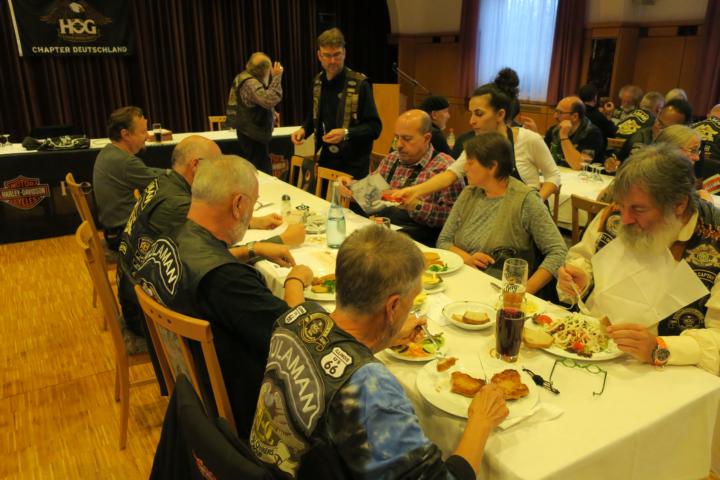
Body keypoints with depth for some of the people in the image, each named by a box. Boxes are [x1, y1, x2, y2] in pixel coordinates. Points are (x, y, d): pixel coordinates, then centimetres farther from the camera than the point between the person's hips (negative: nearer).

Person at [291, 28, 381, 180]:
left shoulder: (359, 84, -13)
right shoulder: (318, 82, 5)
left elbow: (375, 127, -13)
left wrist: (346, 133, -27)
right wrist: (304, 130, 1)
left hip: (353, 164, -5)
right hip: (326, 159, 5)